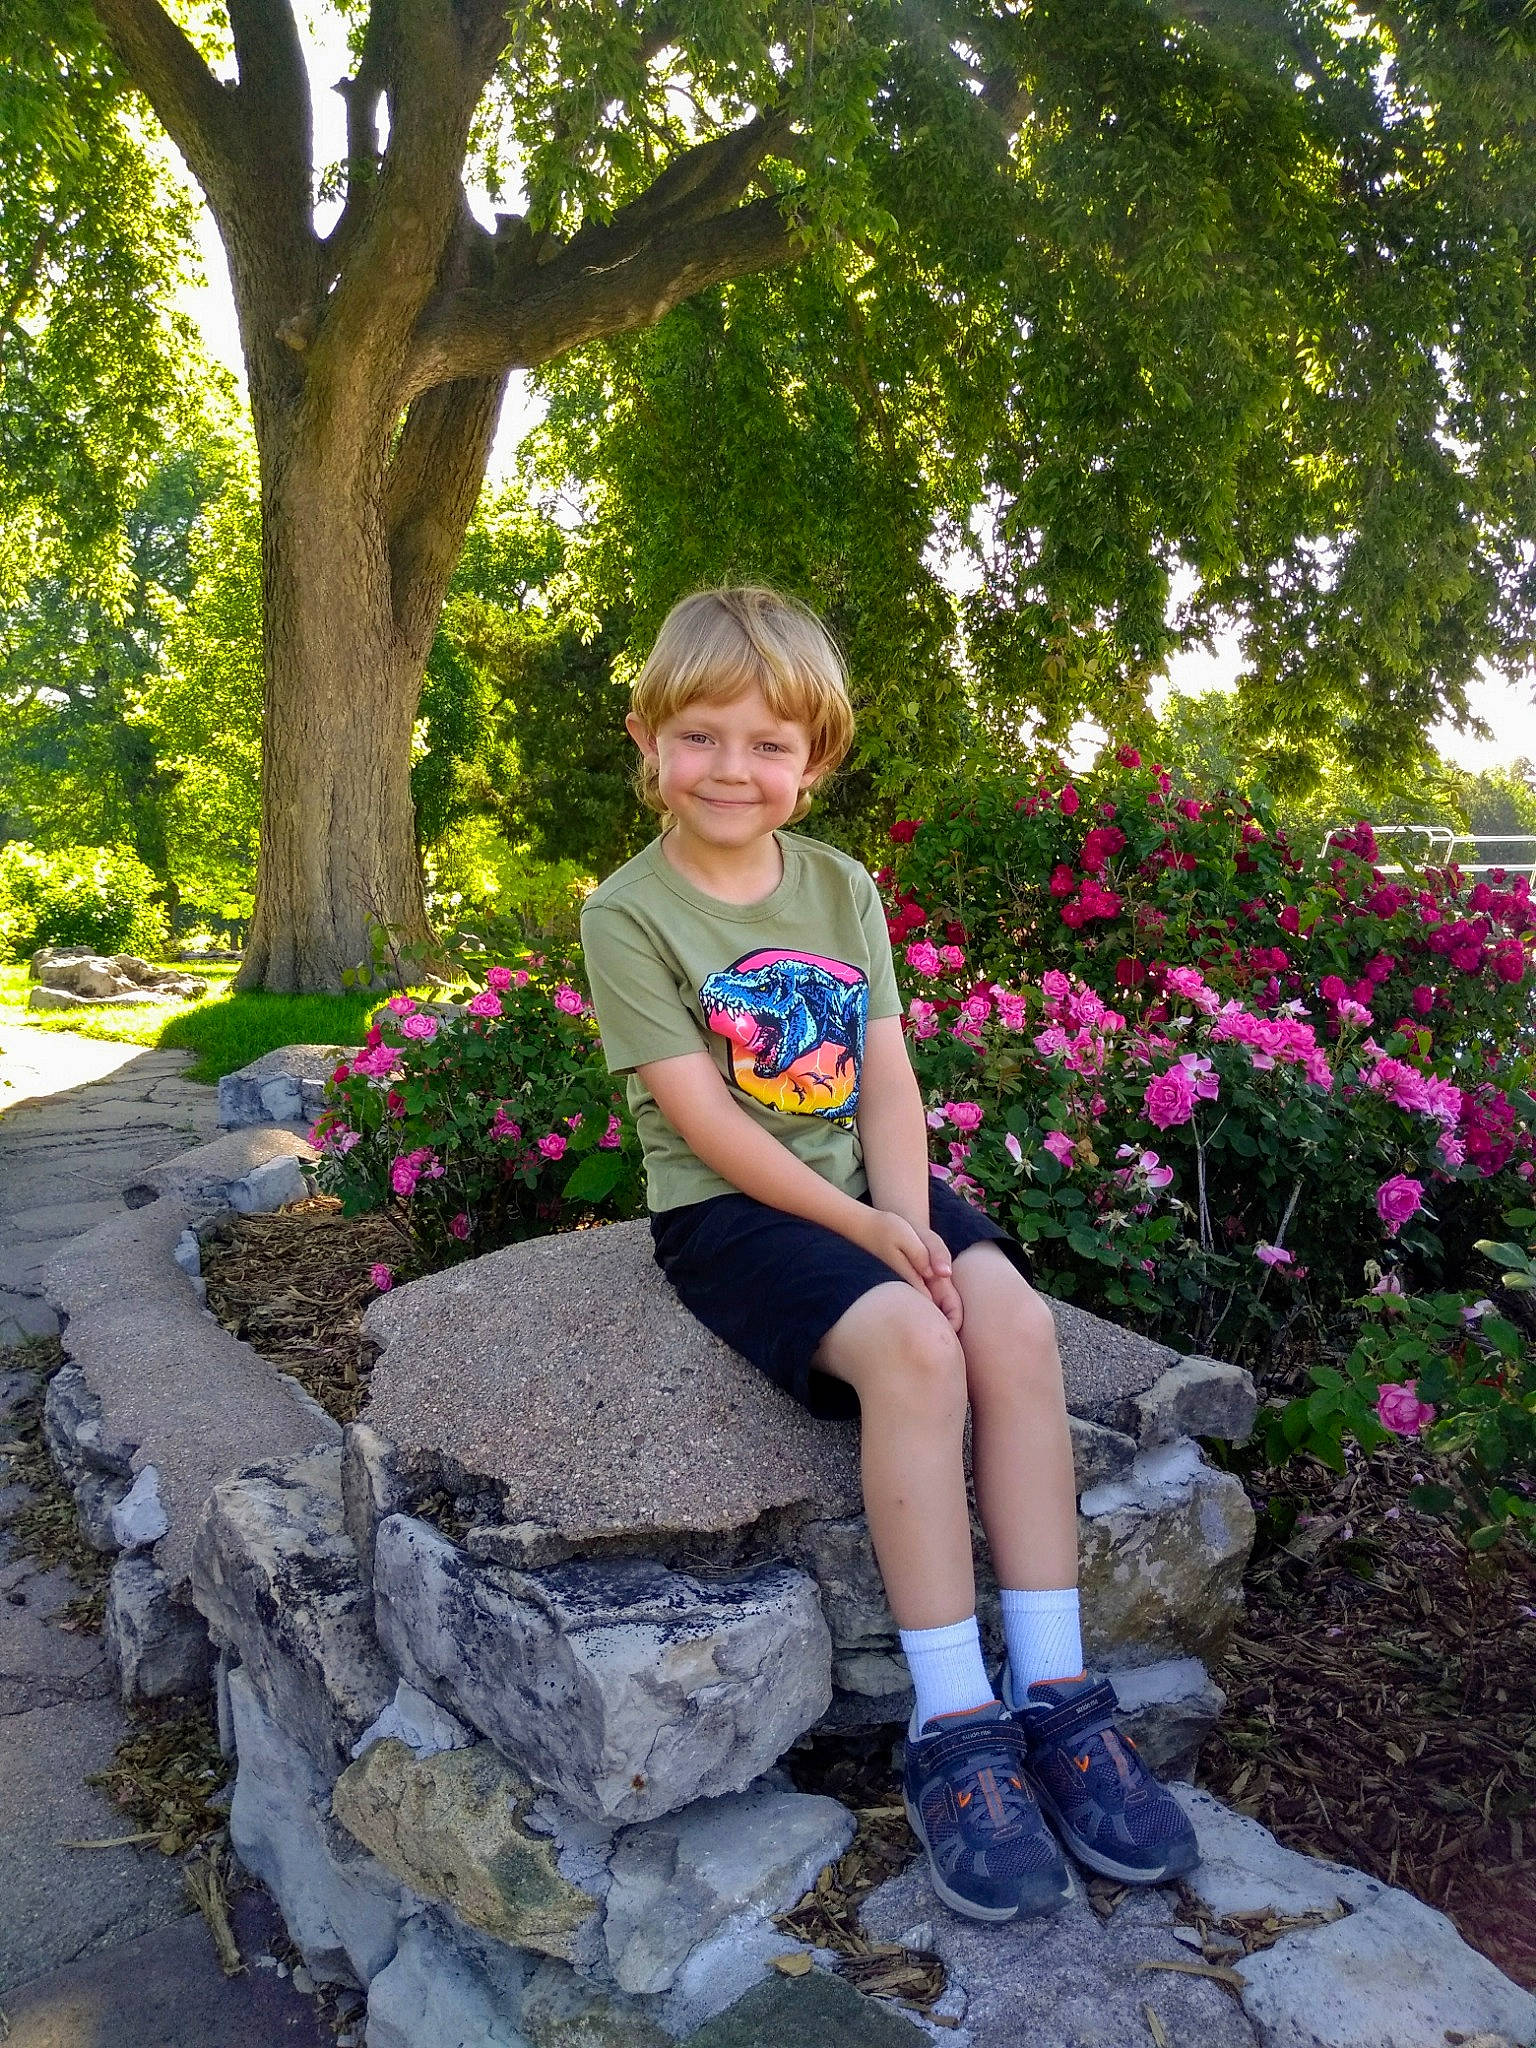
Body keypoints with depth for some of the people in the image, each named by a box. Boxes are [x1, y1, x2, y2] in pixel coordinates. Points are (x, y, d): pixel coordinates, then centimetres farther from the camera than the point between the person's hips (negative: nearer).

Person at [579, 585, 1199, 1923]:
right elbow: (701, 1115, -13)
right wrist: (861, 1228, -19)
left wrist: (913, 1220, -13)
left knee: (1014, 1318, -21)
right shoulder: (629, 913, -6)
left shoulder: (843, 889, 9)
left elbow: (887, 1078, 3)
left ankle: (1054, 1693, -12)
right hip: (728, 1208, -5)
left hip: (866, 1181, 5)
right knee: (912, 1345, -29)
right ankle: (954, 1728, -18)